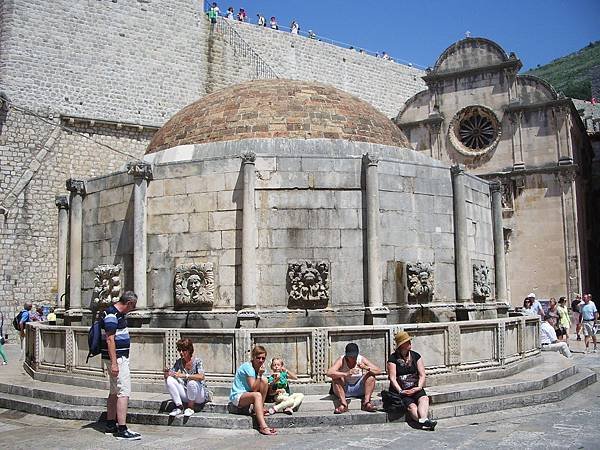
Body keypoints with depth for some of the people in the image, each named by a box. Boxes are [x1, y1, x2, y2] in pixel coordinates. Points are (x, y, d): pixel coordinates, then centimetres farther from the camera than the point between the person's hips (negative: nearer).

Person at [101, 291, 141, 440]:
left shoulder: (119, 314, 15)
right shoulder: (111, 315, -18)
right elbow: (110, 340, -23)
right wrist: (114, 363, -26)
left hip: (121, 357, 11)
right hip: (117, 359, -11)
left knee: (114, 392, 15)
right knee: (124, 392, -12)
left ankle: (111, 425, 23)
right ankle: (121, 429, -12)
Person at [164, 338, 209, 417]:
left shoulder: (197, 361, -14)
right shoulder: (179, 362, 2)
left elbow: (201, 377, -30)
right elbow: (171, 373, 0)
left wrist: (184, 375, -35)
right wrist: (167, 374, -24)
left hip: (200, 396, -5)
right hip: (186, 396, 5)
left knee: (192, 382, -37)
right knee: (169, 380, -14)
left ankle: (190, 408, -14)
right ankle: (179, 407, -12)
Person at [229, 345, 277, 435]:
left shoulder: (259, 368, 6)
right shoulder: (247, 367, -18)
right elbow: (254, 389, -22)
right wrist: (259, 374, -26)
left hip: (248, 394, 8)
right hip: (237, 397, -8)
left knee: (264, 381, -12)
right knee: (257, 395, -36)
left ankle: (260, 409, -7)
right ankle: (263, 427, -46)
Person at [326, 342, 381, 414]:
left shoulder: (362, 359, -9)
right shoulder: (341, 360, -15)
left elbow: (378, 371, -14)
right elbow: (329, 373, -32)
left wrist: (366, 368, -34)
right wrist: (346, 374, -44)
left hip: (359, 390, 2)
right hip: (344, 390, -2)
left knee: (371, 376, -17)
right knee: (336, 377, -27)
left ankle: (366, 403, -24)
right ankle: (343, 404, -31)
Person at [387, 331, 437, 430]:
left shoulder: (416, 356, 12)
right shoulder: (393, 358, 0)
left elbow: (422, 375, 9)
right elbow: (392, 378, -6)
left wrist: (419, 387, -8)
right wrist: (401, 391, -17)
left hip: (415, 388, 3)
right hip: (399, 390, -3)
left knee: (424, 398, -29)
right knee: (411, 405, -29)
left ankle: (424, 420, -51)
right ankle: (423, 421, -49)